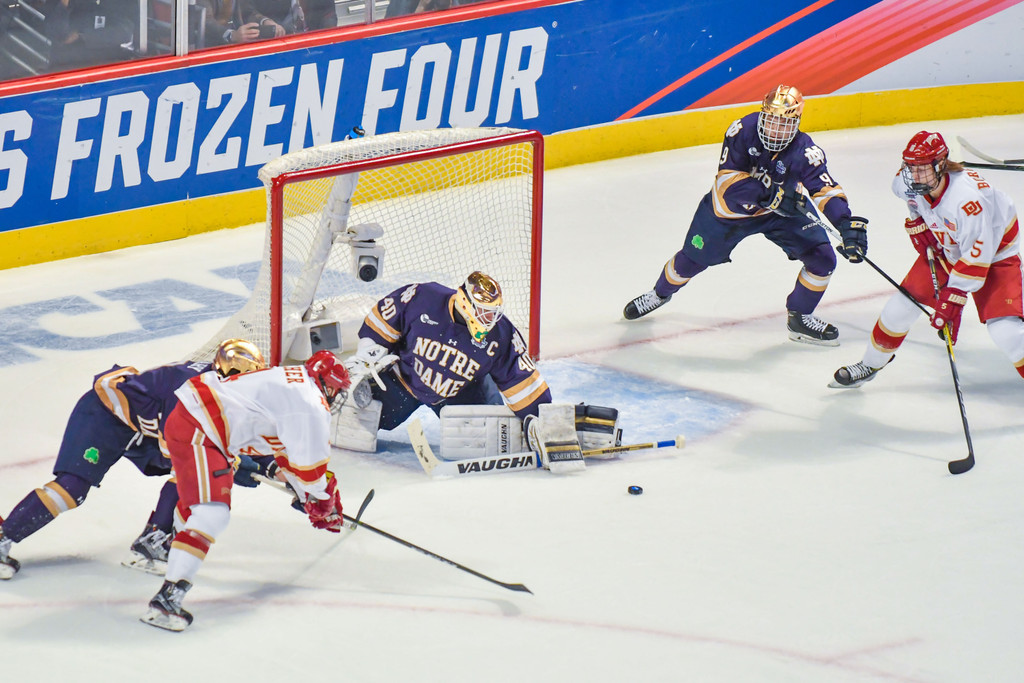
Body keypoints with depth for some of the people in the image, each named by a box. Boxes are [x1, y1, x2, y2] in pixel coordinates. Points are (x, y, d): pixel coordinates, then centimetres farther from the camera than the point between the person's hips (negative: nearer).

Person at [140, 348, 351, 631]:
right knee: (212, 514, -19)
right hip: (197, 431, -11)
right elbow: (311, 465, -8)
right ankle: (167, 598, -27)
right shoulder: (311, 405, -11)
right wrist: (325, 503, 10)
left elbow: (291, 447, 31)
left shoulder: (293, 381, 20)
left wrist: (308, 496, 35)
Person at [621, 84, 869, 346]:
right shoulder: (744, 130, -30)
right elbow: (729, 179, -33)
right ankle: (661, 293, 46)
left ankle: (800, 317, 12)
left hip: (781, 212, 1)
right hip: (731, 207, -1)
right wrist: (773, 195, -45)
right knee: (693, 258, 12)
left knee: (823, 258, -12)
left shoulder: (805, 152, -29)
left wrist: (847, 223, -55)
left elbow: (825, 189, -36)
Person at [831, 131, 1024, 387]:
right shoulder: (908, 183, -20)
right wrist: (917, 223, 1)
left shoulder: (968, 197, -41)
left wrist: (953, 298, -35)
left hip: (995, 253, -6)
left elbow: (975, 257, -36)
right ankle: (870, 365, 25)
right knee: (905, 301, 3)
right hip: (944, 248, 6)